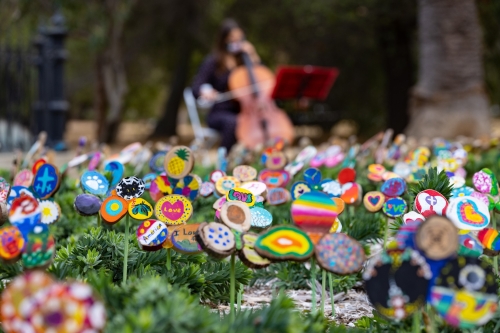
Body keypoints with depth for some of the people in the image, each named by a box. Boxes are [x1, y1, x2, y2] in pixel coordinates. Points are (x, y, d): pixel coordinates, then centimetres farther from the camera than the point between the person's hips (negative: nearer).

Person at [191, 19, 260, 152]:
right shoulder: (213, 61, 1)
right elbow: (196, 87, -9)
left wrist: (253, 57, -1)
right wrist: (204, 91, -32)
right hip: (219, 113, -3)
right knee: (233, 122, -39)